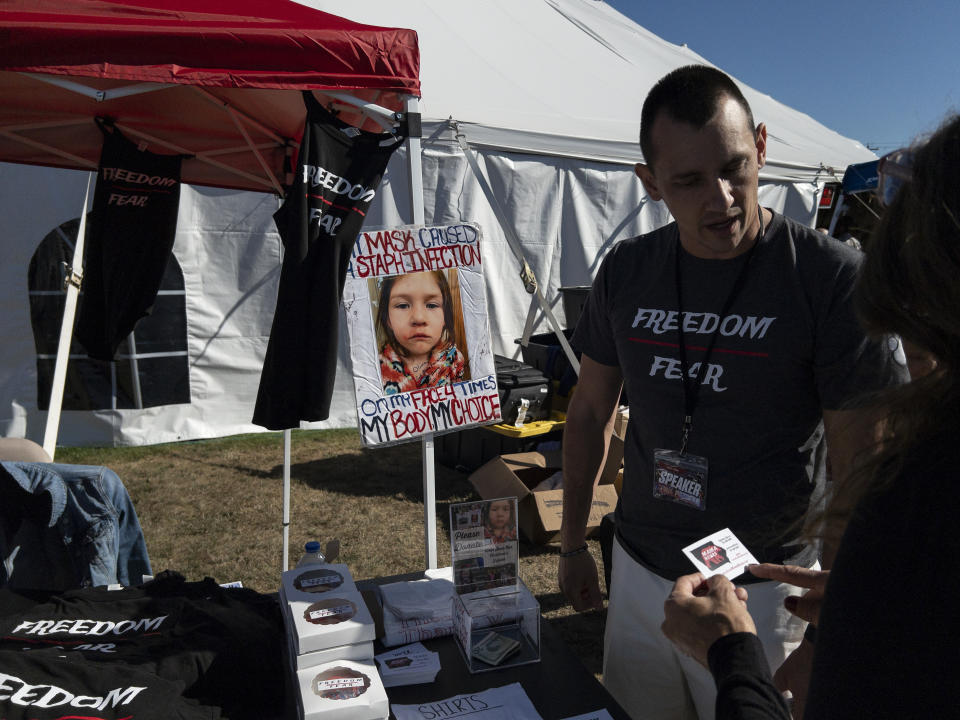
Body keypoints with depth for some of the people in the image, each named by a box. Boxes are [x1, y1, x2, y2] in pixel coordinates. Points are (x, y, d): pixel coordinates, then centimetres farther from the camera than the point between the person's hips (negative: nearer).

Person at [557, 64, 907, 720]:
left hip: (761, 587, -3)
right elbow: (592, 411, 6)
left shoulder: (833, 278, -16)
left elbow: (859, 474, -12)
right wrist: (573, 543, 11)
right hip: (637, 570, 4)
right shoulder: (627, 271, -4)